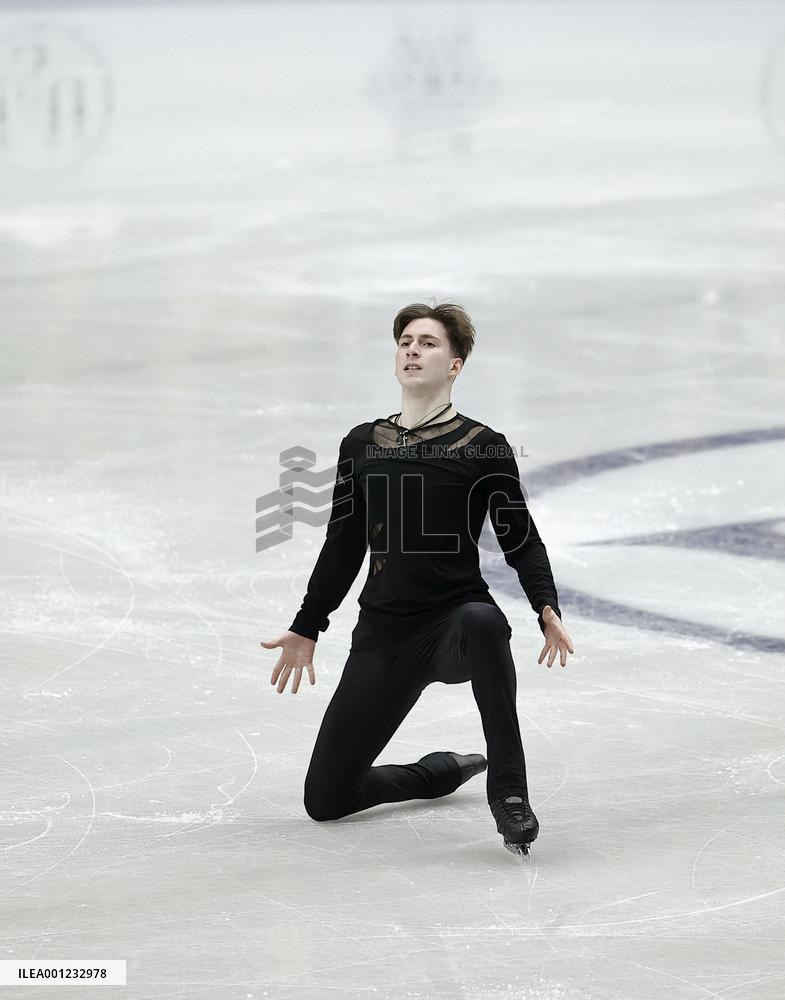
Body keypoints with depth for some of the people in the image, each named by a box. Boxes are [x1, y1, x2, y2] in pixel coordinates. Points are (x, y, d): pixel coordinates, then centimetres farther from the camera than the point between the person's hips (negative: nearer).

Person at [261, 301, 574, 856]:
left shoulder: (482, 446, -1)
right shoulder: (361, 445, 11)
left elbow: (521, 538, 0)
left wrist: (548, 610, -17)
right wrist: (306, 628, 20)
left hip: (456, 617, -4)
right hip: (383, 635, 4)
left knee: (483, 622, -44)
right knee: (325, 798, -1)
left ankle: (509, 791, -30)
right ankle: (446, 770, 27)